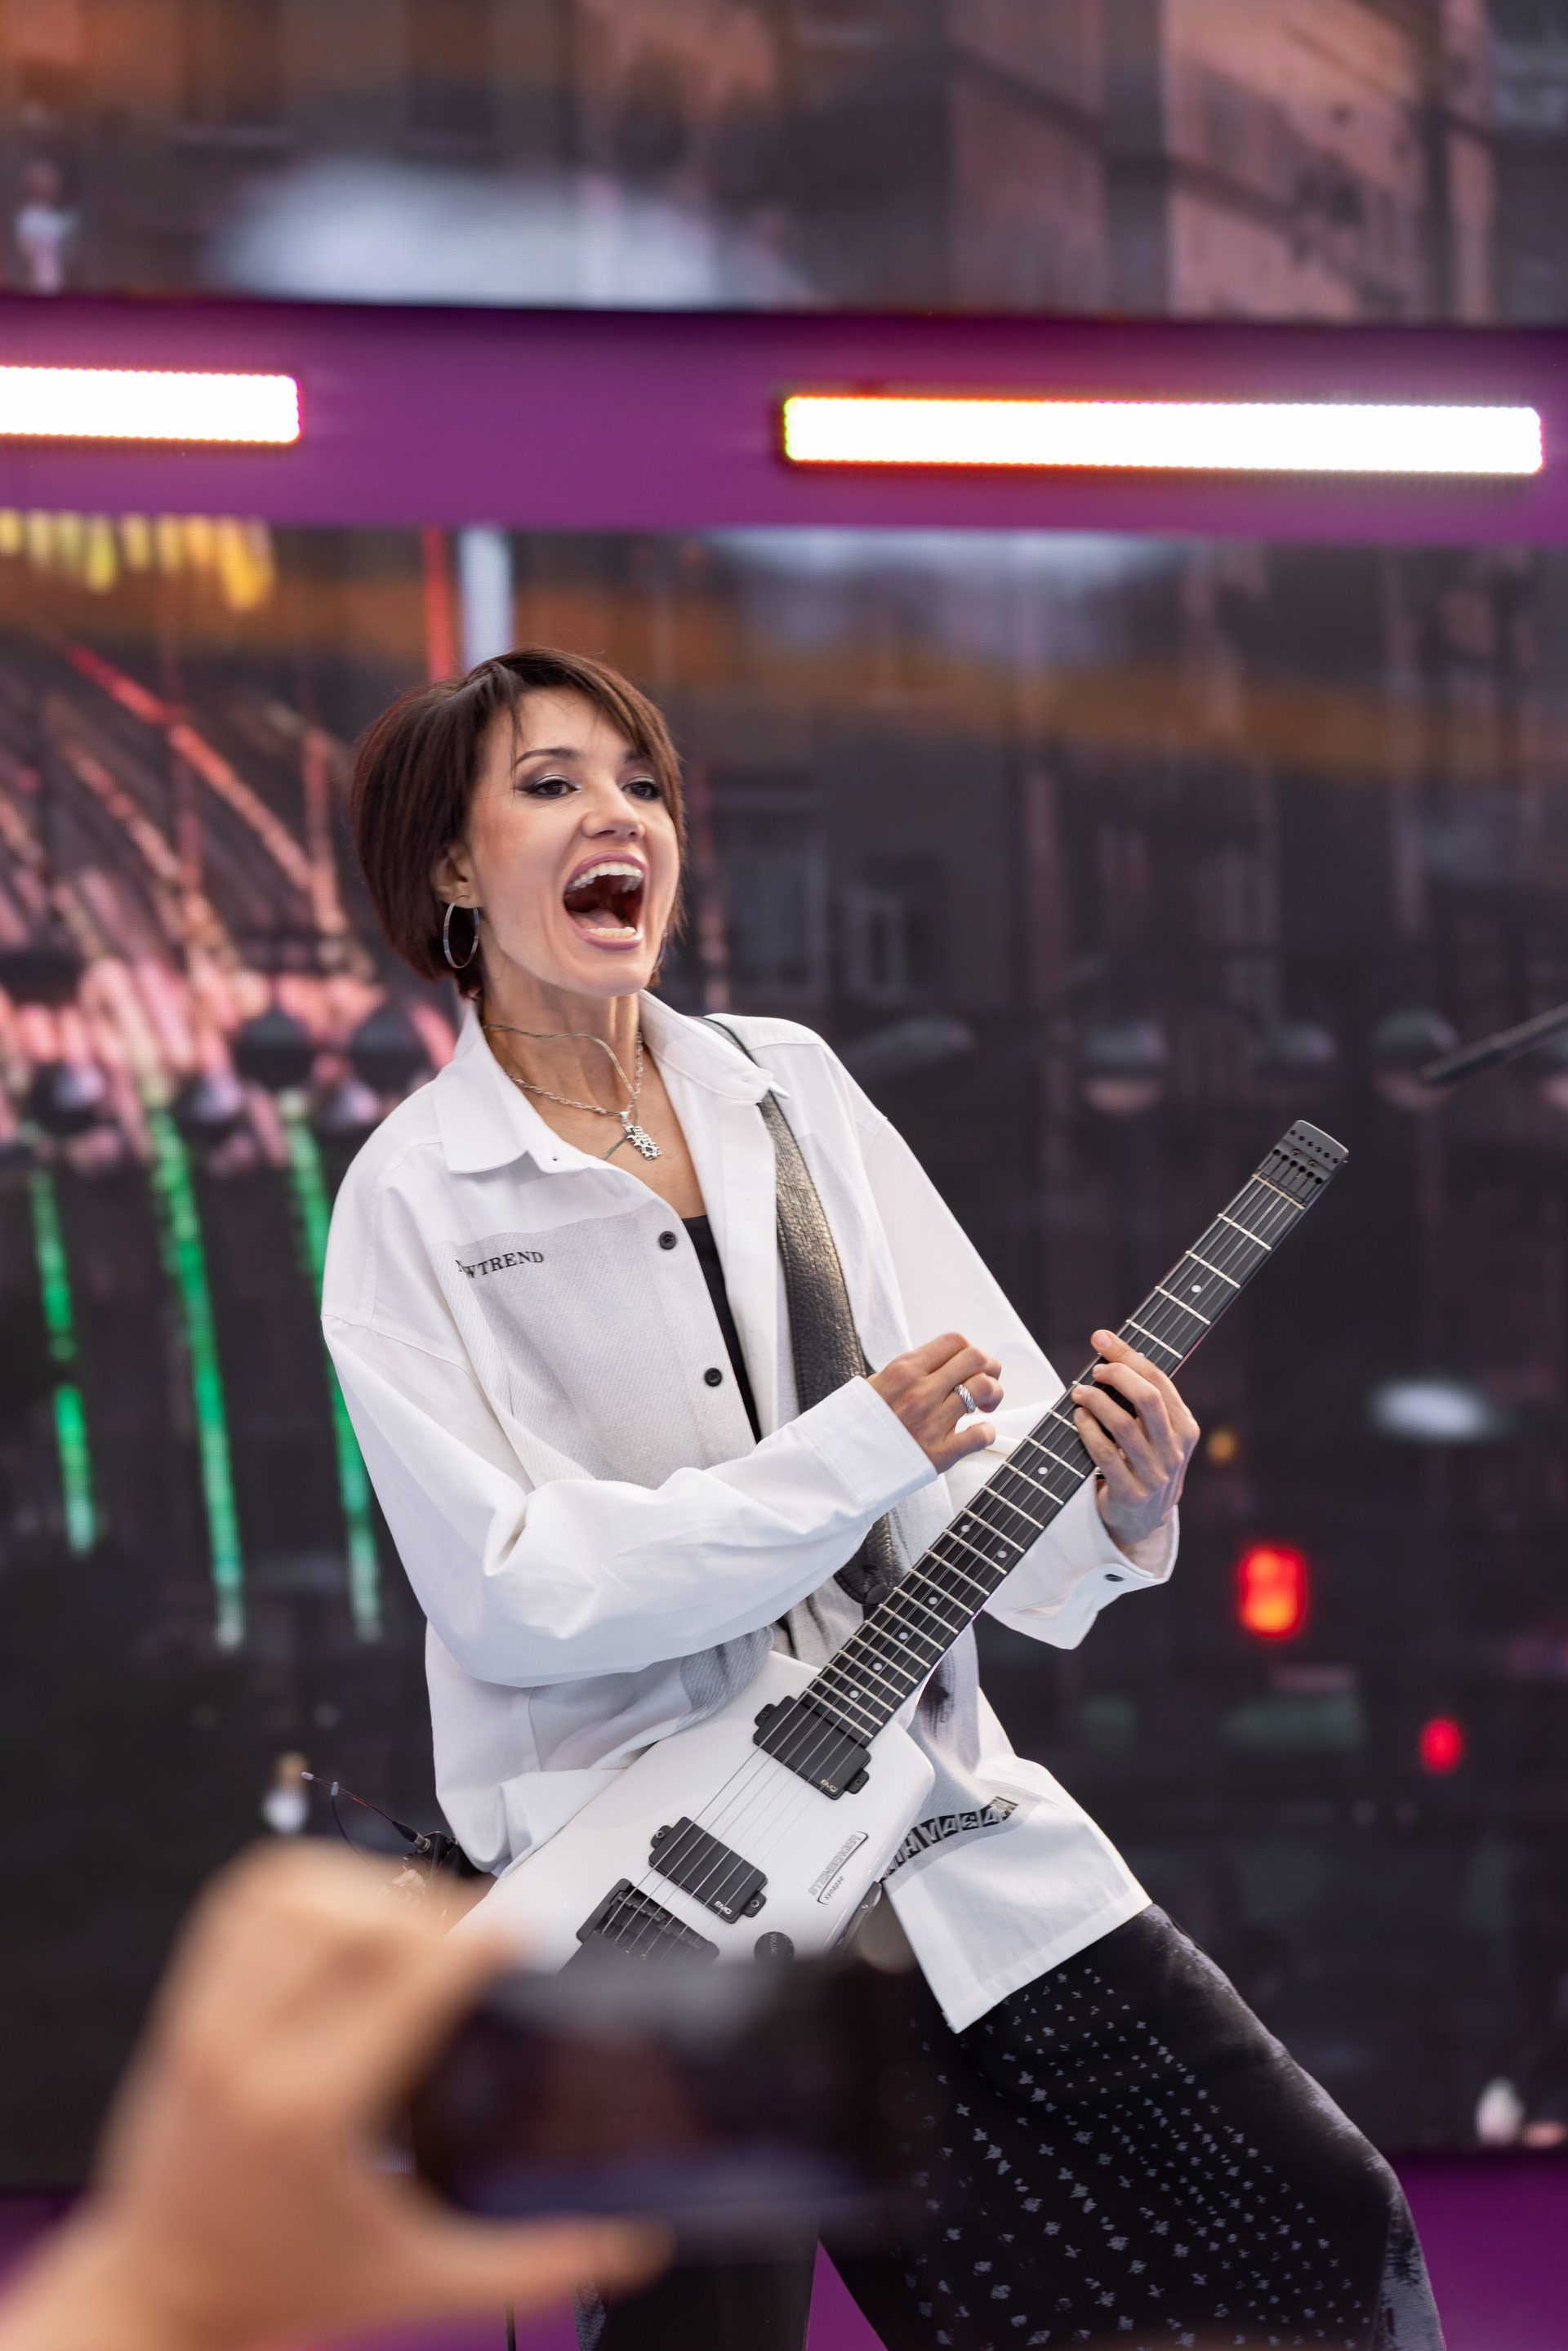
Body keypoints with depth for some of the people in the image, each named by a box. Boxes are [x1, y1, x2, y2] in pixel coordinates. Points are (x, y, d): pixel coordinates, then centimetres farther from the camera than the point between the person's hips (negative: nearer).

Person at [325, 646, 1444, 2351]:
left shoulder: (790, 1089, 7)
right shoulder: (414, 1200, -7)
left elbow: (997, 1413, 5)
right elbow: (506, 1588, -16)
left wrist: (1113, 1508, -18)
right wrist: (857, 1455, -20)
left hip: (939, 1813, 5)